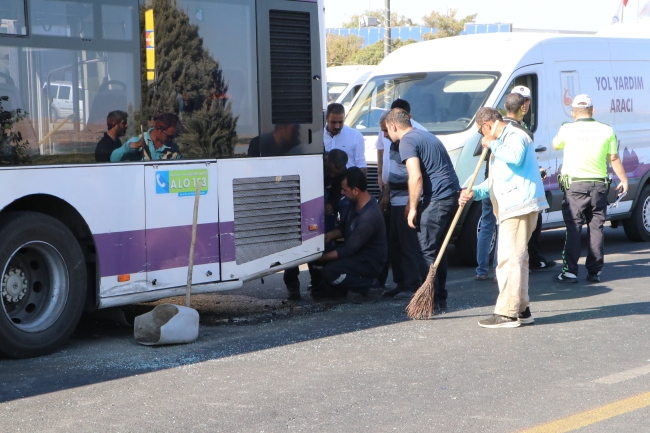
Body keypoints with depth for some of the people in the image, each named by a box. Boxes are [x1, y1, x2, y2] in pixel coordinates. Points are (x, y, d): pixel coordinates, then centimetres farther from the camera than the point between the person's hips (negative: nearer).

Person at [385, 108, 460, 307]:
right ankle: (439, 296, 21)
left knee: (427, 250, -3)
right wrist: (412, 203, 28)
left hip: (437, 199, -9)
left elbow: (416, 177, -18)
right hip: (452, 195, 9)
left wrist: (413, 209, -11)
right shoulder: (425, 135, 23)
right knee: (437, 248, 16)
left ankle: (431, 298, -2)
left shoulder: (407, 141, -7)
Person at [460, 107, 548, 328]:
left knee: (509, 258, -12)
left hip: (519, 206, -11)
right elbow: (494, 181, 26)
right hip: (511, 208, 11)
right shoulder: (501, 142, 25)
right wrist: (474, 193, 11)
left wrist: (492, 144, -18)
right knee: (517, 258, 14)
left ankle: (507, 313, -13)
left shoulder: (515, 136, -9)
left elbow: (515, 157, -33)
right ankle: (521, 309, 20)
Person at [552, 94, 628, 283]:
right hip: (599, 185, 2)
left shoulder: (567, 129, -4)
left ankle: (570, 271, -2)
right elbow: (614, 159, 4)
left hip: (574, 185, -2)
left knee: (573, 229, 1)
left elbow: (555, 145, 14)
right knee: (596, 228, 8)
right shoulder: (607, 131, 0)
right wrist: (624, 180, 17)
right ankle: (595, 272, 9)